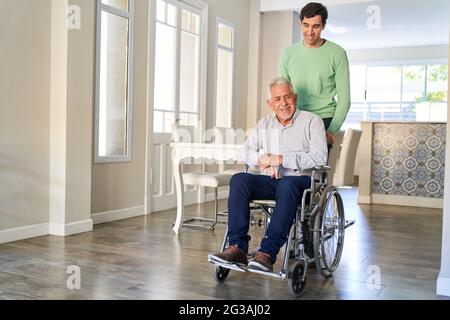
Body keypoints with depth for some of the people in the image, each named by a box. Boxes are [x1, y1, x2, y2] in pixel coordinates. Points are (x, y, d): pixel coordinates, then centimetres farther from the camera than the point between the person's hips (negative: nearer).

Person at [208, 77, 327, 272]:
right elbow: (247, 152, 15)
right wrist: (263, 160, -7)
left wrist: (280, 159, -14)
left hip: (300, 180, -4)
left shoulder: (312, 122, 3)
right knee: (239, 180, -24)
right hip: (270, 182, 4)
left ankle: (267, 253, -41)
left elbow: (319, 157, -11)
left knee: (287, 185, -39)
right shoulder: (264, 124, 17)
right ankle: (237, 248, -29)